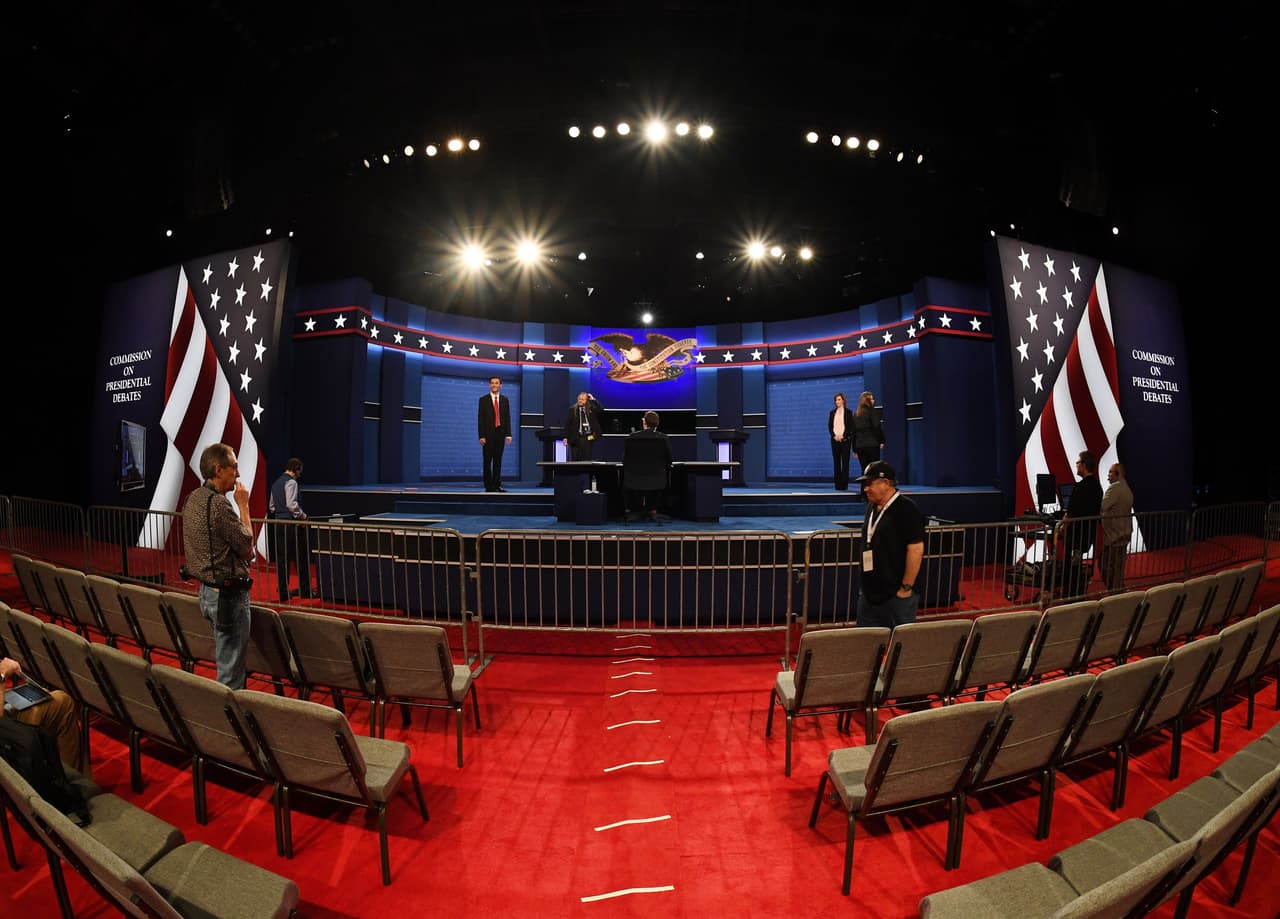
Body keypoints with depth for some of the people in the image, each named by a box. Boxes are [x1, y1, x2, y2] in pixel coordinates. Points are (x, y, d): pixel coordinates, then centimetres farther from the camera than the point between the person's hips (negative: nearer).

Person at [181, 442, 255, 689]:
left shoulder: (193, 498, 8)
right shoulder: (218, 503, -22)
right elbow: (248, 549, -16)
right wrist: (243, 505, -11)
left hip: (208, 589, 10)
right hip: (228, 594, -10)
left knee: (225, 658, 23)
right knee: (231, 668, 1)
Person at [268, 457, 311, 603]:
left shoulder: (276, 483, 16)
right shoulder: (291, 482, -11)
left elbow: (271, 506, 21)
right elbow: (291, 504, -21)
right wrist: (302, 515, -11)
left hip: (278, 524, 8)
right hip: (291, 523, -8)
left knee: (281, 558, 9)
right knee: (301, 558, 3)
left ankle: (283, 592, 13)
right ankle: (305, 590, 11)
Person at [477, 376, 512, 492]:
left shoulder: (505, 400, 10)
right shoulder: (483, 400, 2)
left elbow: (507, 417, 7)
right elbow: (480, 419, -2)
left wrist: (508, 434, 0)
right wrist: (481, 436, -10)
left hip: (500, 433, 2)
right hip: (488, 434, -2)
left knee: (498, 461, 5)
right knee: (487, 461, 1)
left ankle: (497, 485, 9)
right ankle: (489, 486, 6)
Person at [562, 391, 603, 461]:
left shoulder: (591, 409, 5)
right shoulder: (572, 409, 1)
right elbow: (567, 424, 2)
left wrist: (593, 400, -9)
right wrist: (566, 437, -3)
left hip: (588, 438, 1)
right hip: (575, 438, -1)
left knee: (587, 459, 6)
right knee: (575, 459, 4)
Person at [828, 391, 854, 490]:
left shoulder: (848, 412, 3)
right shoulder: (832, 412, 12)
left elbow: (850, 427, -2)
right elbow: (829, 426, 8)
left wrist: (843, 436, -13)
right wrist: (834, 436, -7)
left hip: (845, 440, -3)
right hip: (835, 440, 3)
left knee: (845, 463, -4)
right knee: (836, 463, 3)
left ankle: (844, 485, -3)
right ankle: (838, 485, 6)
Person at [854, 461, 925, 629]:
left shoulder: (906, 509, -13)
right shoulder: (872, 507, 11)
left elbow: (916, 549, -18)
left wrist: (906, 588, -17)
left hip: (897, 594, -8)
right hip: (870, 593, 8)